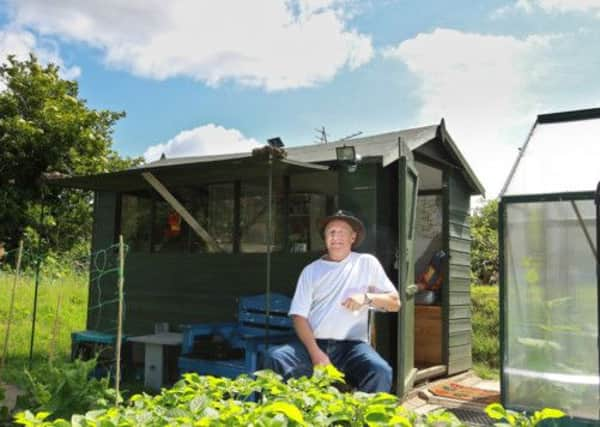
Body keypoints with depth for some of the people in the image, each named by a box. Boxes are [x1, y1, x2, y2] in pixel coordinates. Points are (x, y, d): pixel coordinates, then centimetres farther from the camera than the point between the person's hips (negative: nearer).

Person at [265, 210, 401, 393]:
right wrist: (315, 353, -12)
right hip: (313, 343, 1)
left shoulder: (367, 263, 10)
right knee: (274, 357, -26)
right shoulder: (311, 270, 12)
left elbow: (395, 303, 10)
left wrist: (367, 297, -11)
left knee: (381, 371, -31)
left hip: (352, 344, -1)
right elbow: (299, 316, 3)